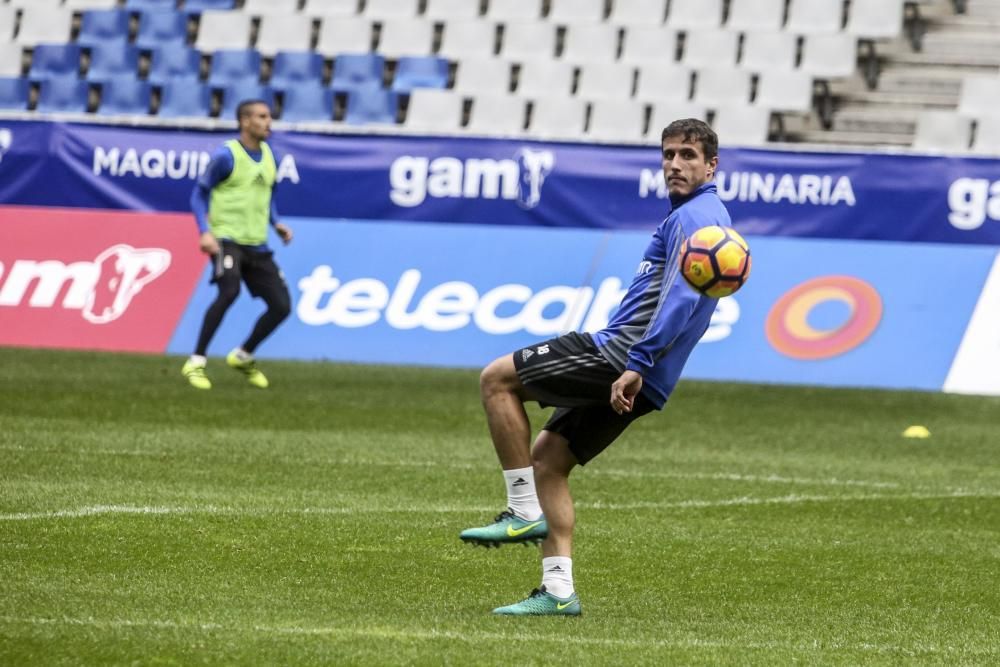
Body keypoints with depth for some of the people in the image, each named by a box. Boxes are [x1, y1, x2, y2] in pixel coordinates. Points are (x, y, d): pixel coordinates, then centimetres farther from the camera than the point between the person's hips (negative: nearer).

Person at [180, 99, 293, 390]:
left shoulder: (268, 156, 11)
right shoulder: (226, 156, -8)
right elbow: (199, 194, -4)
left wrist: (276, 223, 7)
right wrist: (205, 231, -17)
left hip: (256, 244, 7)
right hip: (226, 238, -7)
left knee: (281, 305, 0)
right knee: (229, 291, -30)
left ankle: (243, 357, 24)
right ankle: (196, 363, -20)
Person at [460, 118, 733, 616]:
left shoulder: (693, 217, -10)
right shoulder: (705, 218, 23)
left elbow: (682, 297, -23)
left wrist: (637, 364, -28)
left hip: (622, 351, -10)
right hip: (638, 378, 10)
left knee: (497, 379, -5)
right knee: (546, 459, 11)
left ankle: (525, 512, -7)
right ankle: (558, 590, 3)